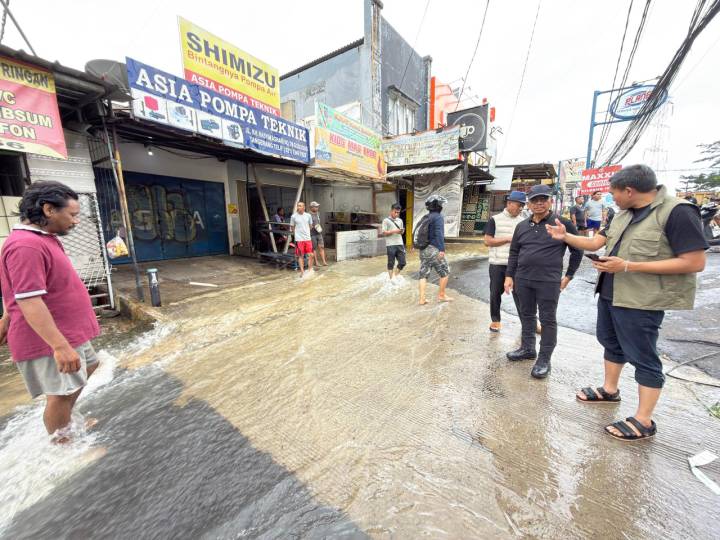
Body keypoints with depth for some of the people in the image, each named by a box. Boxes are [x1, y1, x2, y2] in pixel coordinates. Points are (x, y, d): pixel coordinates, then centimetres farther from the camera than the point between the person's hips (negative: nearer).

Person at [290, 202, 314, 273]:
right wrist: (296, 235, 8)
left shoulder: (308, 215, 3)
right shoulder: (293, 216, -3)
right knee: (301, 256, 3)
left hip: (308, 238, 2)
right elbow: (292, 228, 6)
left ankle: (310, 270, 18)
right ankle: (302, 271, 13)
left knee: (310, 255, 2)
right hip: (299, 239, -2)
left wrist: (306, 232, 12)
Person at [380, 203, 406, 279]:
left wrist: (402, 231, -2)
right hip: (391, 245, -5)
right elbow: (383, 233, -6)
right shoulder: (386, 220, 0)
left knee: (402, 263, 5)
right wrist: (394, 231, -15)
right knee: (391, 263, 2)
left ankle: (395, 276, 25)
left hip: (400, 244, 5)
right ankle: (391, 278, 16)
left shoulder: (400, 220, 16)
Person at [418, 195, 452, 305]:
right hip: (434, 249, -8)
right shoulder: (438, 217, -8)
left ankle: (422, 299, 6)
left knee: (424, 274, 7)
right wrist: (442, 249, -25)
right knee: (445, 272, 9)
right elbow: (439, 234, -21)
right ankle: (441, 295, 17)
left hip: (423, 249, 8)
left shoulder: (426, 217, 16)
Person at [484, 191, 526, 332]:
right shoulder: (495, 220, -2)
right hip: (498, 264, -2)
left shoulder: (523, 222, 8)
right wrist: (509, 239, -14)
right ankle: (495, 320, 25)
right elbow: (487, 241, -8)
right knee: (495, 293, 9)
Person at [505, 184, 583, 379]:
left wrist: (569, 275, 1)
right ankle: (527, 348, 30)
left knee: (548, 320, 4)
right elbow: (514, 253, 11)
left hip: (549, 281, -4)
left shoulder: (563, 223, -4)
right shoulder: (522, 226, 8)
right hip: (523, 279, 5)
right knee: (526, 315, 14)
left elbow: (577, 250, 3)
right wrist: (509, 276, 5)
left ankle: (544, 359, 14)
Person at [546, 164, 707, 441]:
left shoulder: (678, 212, -17)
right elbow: (596, 242, 14)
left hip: (640, 301, -8)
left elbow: (695, 263, -21)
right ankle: (610, 389, 41)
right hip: (610, 294, 8)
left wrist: (628, 266, -25)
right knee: (611, 343, 21)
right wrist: (565, 236, 5)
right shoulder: (624, 213, 8)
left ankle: (643, 421, 17)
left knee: (643, 357, 3)